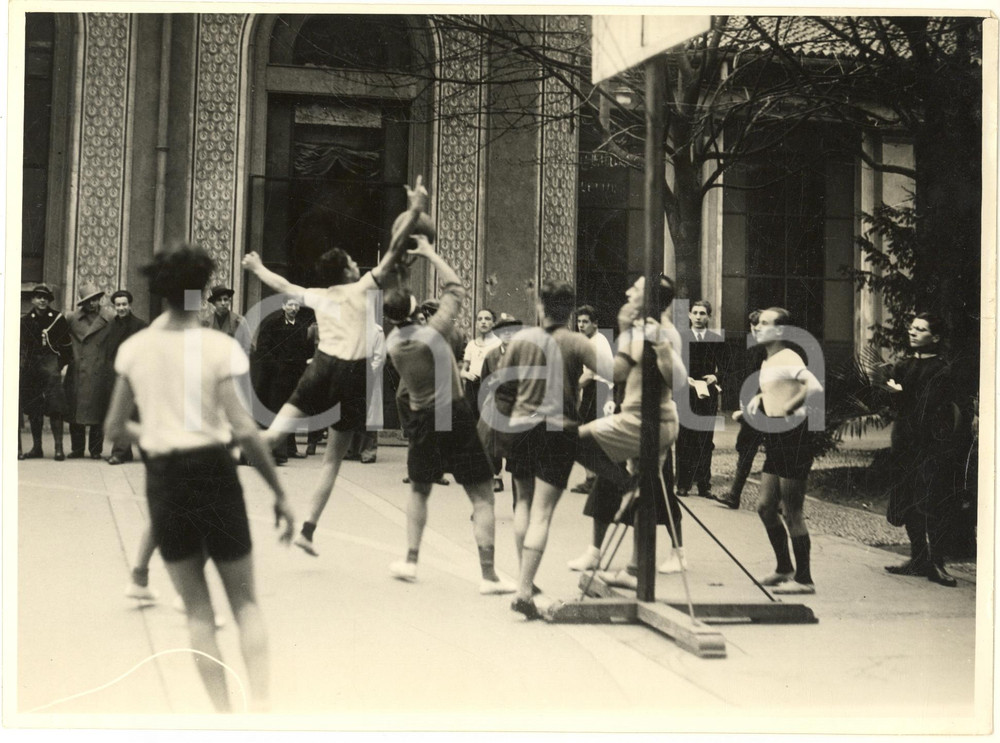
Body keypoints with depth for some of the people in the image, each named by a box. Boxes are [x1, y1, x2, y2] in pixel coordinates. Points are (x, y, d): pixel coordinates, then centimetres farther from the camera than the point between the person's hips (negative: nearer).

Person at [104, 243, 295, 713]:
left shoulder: (134, 349, 1)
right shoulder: (219, 346, -8)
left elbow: (115, 430, 5)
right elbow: (244, 430, -14)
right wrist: (279, 494, -7)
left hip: (163, 479, 2)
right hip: (213, 471, -2)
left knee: (197, 609, 13)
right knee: (244, 600, 12)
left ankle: (222, 713, 13)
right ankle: (260, 705, -1)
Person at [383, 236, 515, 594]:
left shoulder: (392, 343, -4)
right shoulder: (432, 333, -17)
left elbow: (399, 323, 18)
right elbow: (456, 289, -7)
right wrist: (431, 254, 2)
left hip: (421, 421, 5)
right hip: (455, 418, -4)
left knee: (419, 490, 26)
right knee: (482, 497, 0)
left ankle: (410, 561, 25)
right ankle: (489, 575, -5)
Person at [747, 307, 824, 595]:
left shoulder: (788, 358, -13)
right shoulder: (767, 362, 16)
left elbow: (814, 387, -30)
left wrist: (787, 411, -25)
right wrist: (759, 398, 14)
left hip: (792, 436, -10)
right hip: (775, 441, 10)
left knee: (792, 512, -5)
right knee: (766, 507, 14)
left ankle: (803, 579, 3)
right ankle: (784, 568, 28)